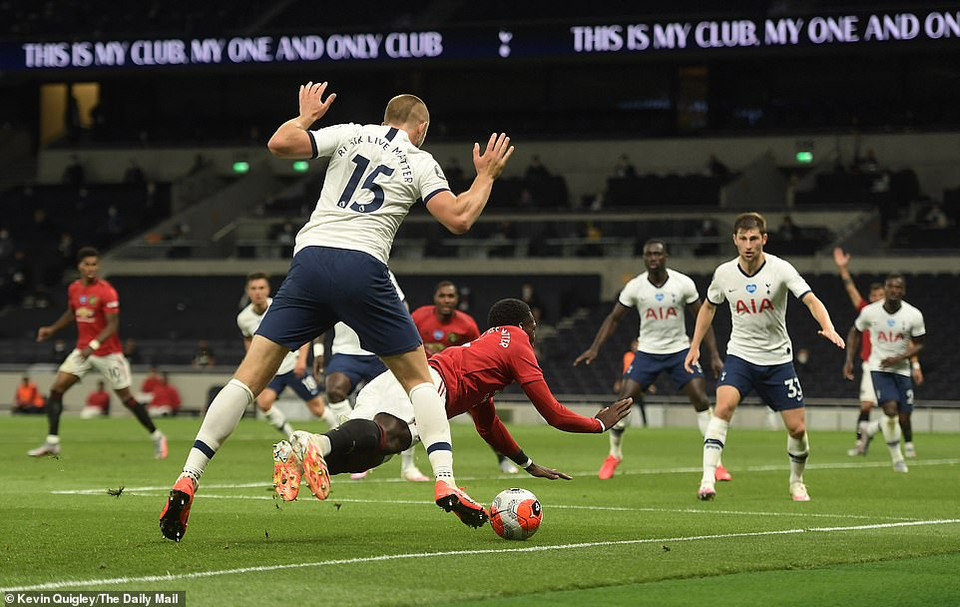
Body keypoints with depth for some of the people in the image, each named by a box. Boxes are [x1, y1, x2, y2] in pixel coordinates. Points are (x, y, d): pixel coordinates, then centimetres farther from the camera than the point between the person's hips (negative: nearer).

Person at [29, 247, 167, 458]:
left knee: (126, 397, -1)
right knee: (56, 389, -7)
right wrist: (52, 329, 14)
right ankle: (52, 443, -5)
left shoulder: (106, 291, -17)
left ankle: (157, 437, 16)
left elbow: (112, 325, -19)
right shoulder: (74, 288, 3)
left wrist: (93, 345, -29)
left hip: (107, 352, -6)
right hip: (83, 350, 6)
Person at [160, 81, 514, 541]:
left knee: (251, 376, 2)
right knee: (418, 377, 15)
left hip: (310, 259, 2)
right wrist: (486, 177, 19)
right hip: (363, 267, -2)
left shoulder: (349, 135, 17)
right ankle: (446, 484, 0)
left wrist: (305, 117, 29)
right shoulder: (421, 163, 12)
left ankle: (186, 481, -8)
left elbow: (279, 144, 8)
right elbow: (458, 219, 2)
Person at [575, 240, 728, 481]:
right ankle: (614, 454, 14)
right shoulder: (635, 287, -7)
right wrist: (594, 348, -9)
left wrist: (714, 355, -7)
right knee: (624, 401, -10)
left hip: (680, 350, 0)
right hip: (648, 351, 0)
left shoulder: (683, 284, -8)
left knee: (701, 401, -13)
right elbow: (614, 318, 2)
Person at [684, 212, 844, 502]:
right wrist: (695, 345, 12)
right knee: (724, 405, -27)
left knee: (797, 428, 0)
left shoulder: (780, 269, -12)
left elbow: (811, 300, -22)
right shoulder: (724, 274, -4)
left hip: (778, 358, 0)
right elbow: (709, 306, 16)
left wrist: (828, 328, -40)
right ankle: (708, 478, -28)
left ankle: (797, 483, 26)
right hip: (740, 355, 0)